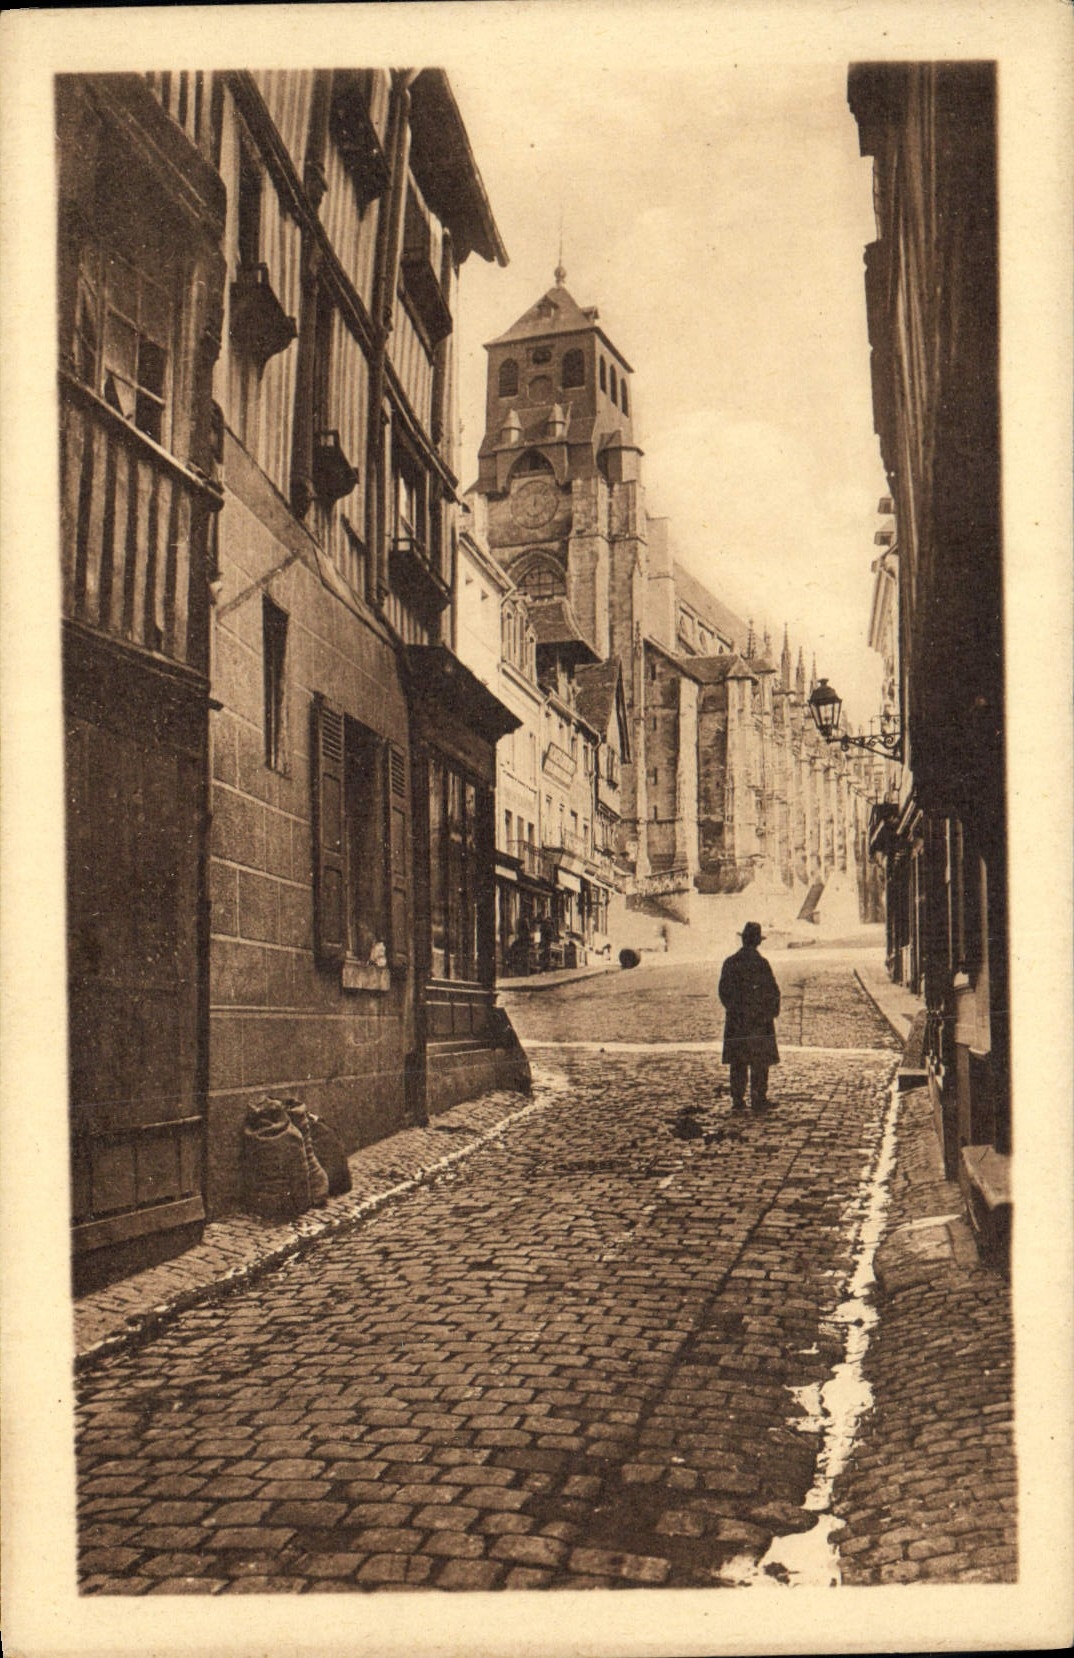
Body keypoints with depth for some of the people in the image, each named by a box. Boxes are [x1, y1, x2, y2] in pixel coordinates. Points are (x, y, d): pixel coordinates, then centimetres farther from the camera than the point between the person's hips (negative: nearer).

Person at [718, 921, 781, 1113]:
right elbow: (773, 991, -8)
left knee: (737, 1063, 9)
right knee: (759, 1064, 3)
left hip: (736, 1021, 3)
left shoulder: (730, 963, 2)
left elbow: (724, 991, 6)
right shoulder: (761, 963, -9)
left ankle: (738, 1101, 9)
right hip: (760, 1020, -3)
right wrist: (772, 1012, 6)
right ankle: (758, 1101, 3)